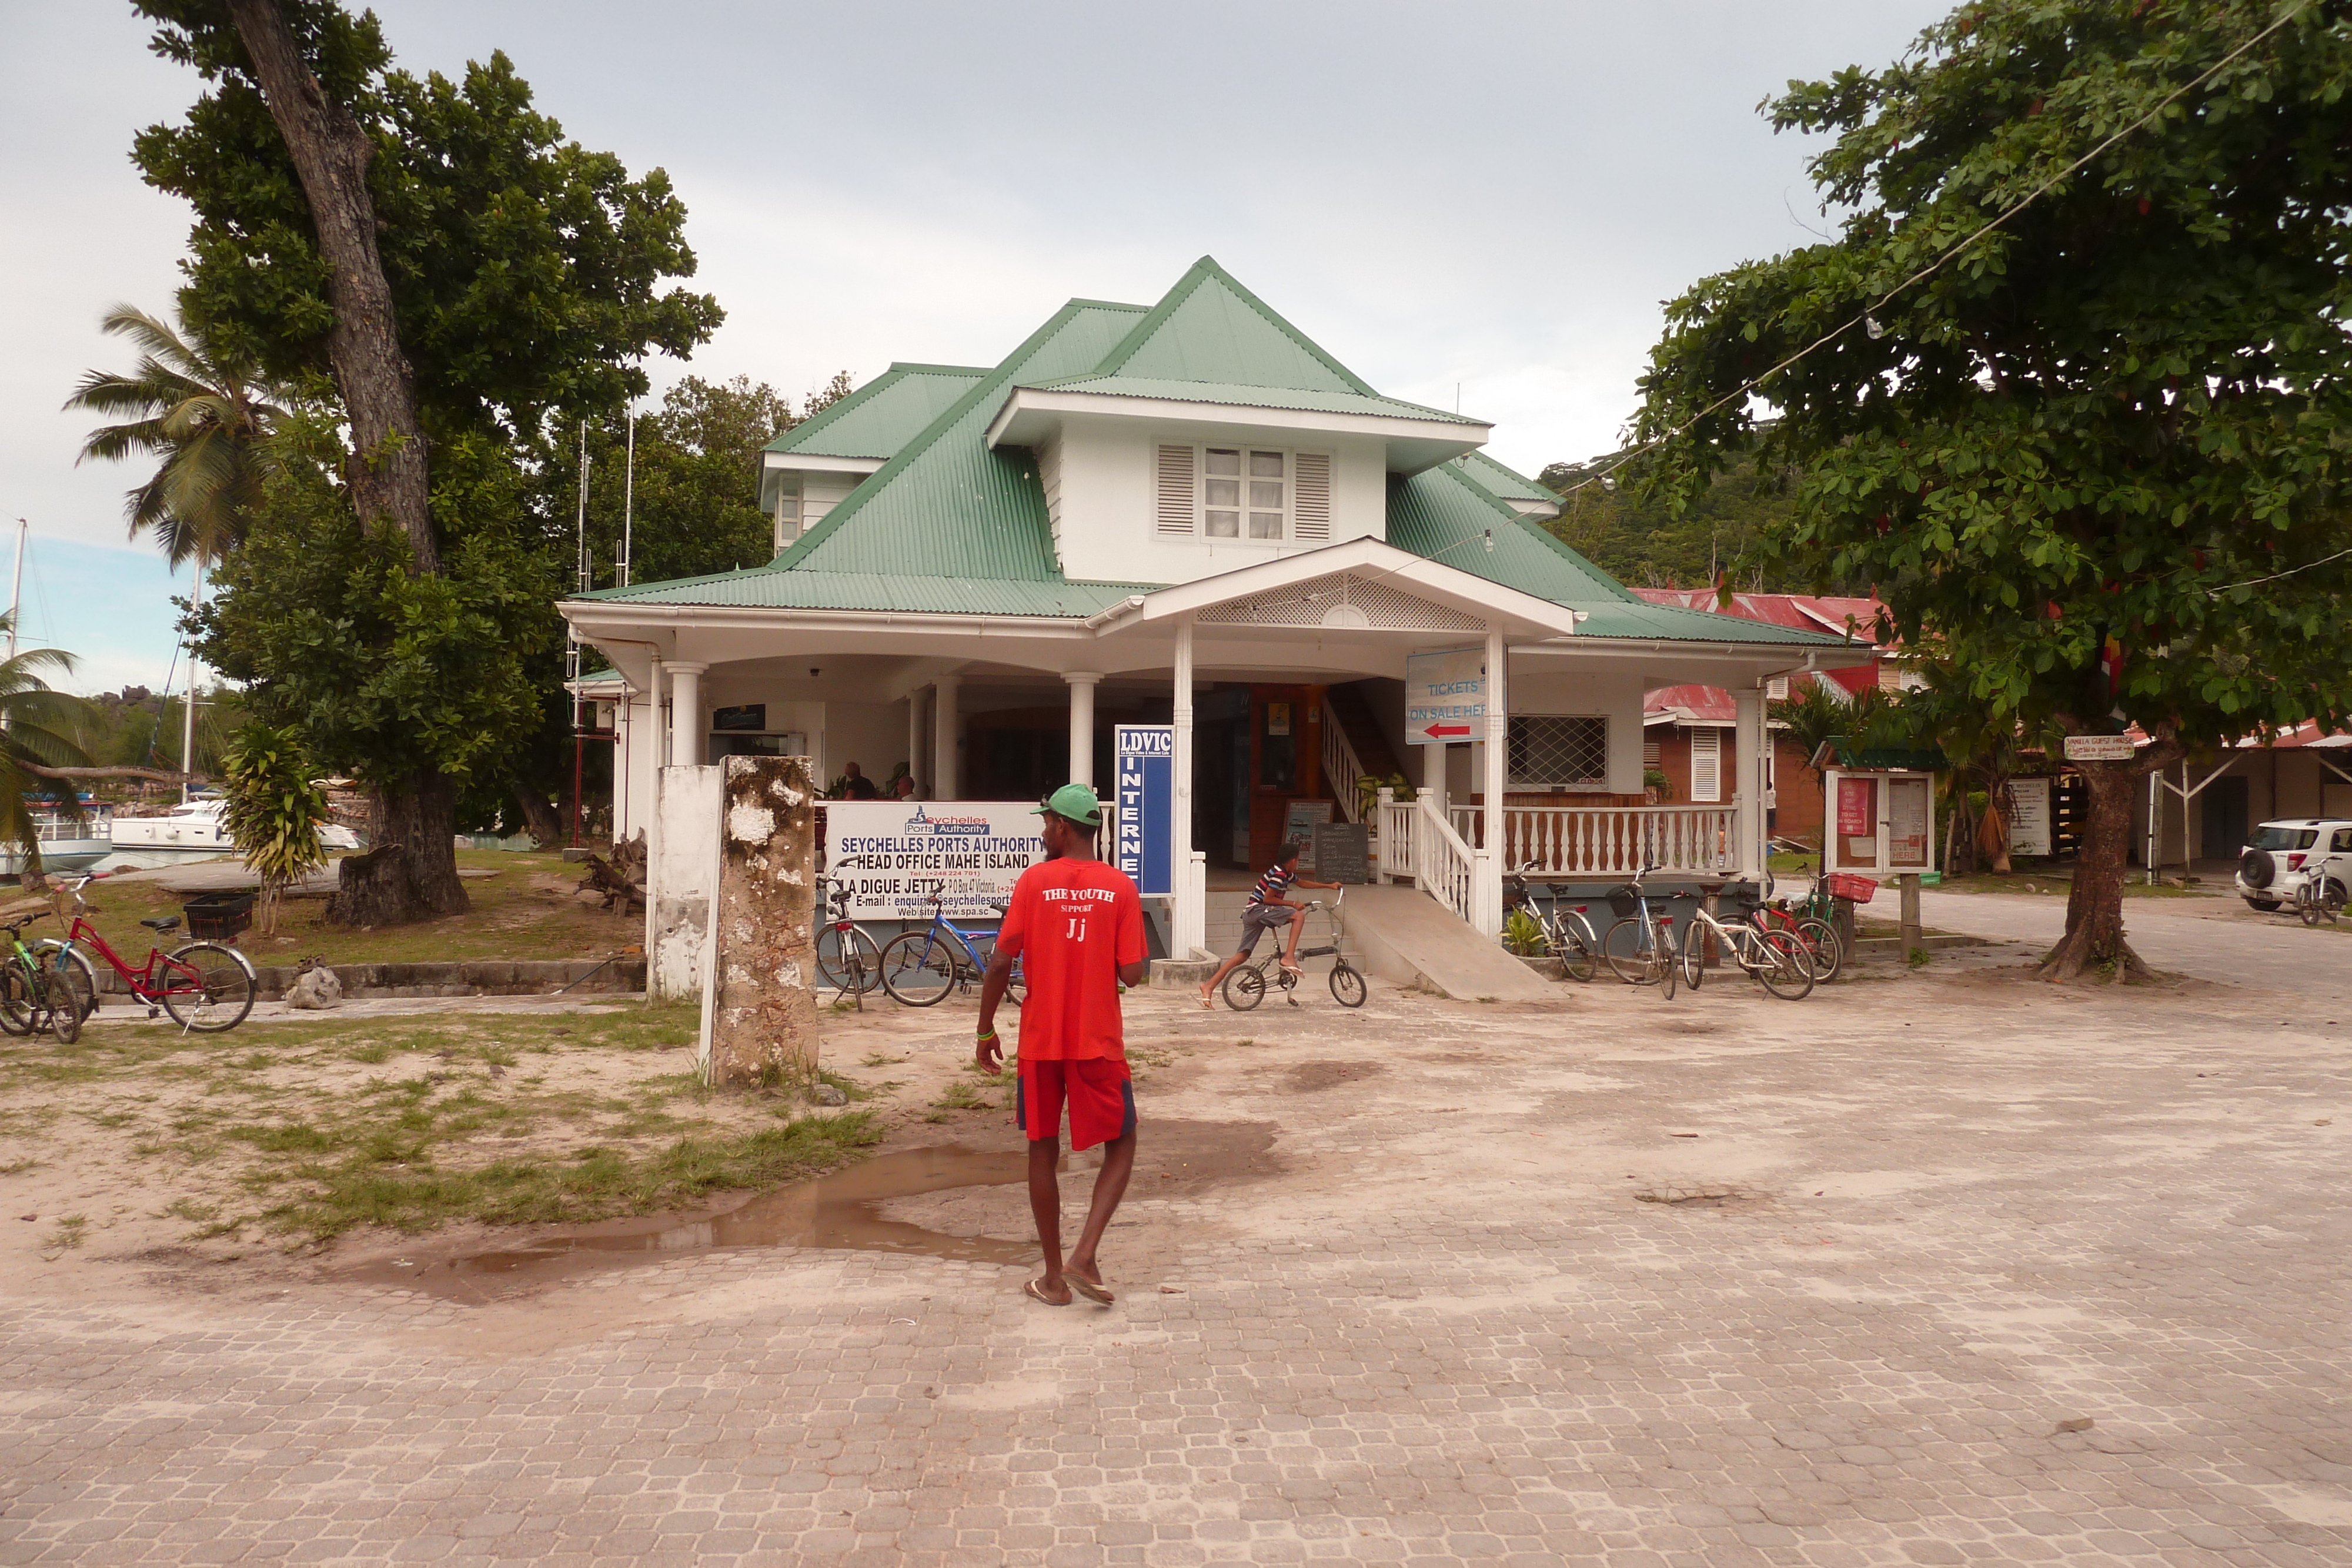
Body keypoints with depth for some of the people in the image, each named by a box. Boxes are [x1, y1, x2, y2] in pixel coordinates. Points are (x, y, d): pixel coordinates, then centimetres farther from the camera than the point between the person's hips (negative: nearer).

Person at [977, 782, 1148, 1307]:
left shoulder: (1033, 882, -4)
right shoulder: (1120, 887, -4)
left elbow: (1000, 964, -7)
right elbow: (1131, 974, -7)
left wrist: (985, 1032, 5)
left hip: (1040, 1042, 1)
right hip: (1099, 1043, 0)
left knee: (1043, 1151, 13)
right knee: (1121, 1146, 14)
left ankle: (1054, 1278, 17)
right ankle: (1084, 1257, -2)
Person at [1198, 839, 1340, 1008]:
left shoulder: (1286, 874, 17)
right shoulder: (1279, 874, -13)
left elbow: (1303, 883, 33)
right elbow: (1268, 899, -16)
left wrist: (1329, 885, 34)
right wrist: (1293, 904, -10)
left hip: (1251, 913, 9)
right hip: (1257, 910, -9)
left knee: (1243, 955, 5)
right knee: (1299, 916, -15)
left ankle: (1209, 986, 1)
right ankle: (1289, 958, -18)